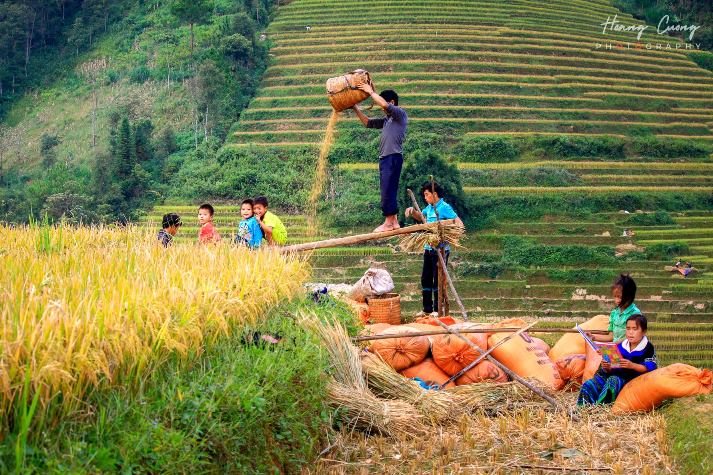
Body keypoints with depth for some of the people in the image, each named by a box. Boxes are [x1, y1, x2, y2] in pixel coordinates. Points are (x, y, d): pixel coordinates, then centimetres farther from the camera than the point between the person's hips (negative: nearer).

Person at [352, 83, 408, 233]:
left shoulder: (401, 114, -1)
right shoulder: (387, 119, 23)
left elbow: (384, 104, -16)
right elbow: (368, 123, 28)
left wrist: (370, 92, -6)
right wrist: (356, 109, 20)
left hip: (393, 157, -9)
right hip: (385, 158, 9)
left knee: (387, 190, -11)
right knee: (389, 191, 8)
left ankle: (388, 222, -11)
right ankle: (394, 222, 10)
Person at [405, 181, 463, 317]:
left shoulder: (445, 207, -12)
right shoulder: (429, 208, 12)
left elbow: (459, 224, -17)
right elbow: (420, 217, 31)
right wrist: (413, 211, 11)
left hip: (440, 249, -8)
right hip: (428, 248, 8)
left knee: (437, 279, -3)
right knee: (425, 279, 11)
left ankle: (438, 309, 6)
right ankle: (427, 309, 20)